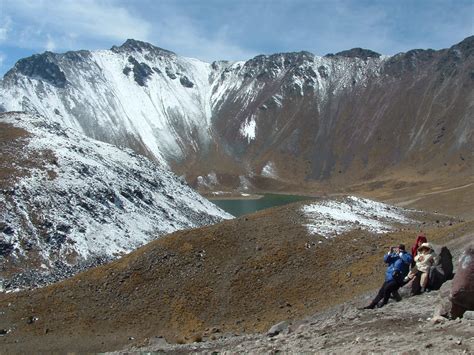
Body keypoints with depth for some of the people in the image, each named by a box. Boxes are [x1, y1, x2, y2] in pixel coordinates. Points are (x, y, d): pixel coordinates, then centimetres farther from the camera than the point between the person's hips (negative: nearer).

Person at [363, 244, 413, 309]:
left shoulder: (406, 255, -2)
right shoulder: (394, 255, 13)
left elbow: (409, 260, -24)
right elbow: (385, 260, 7)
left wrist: (400, 253, -20)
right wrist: (390, 252, -7)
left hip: (397, 279, -6)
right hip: (389, 278, 6)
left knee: (387, 289, -25)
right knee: (381, 292, 7)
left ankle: (384, 303, -5)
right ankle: (372, 305, 16)